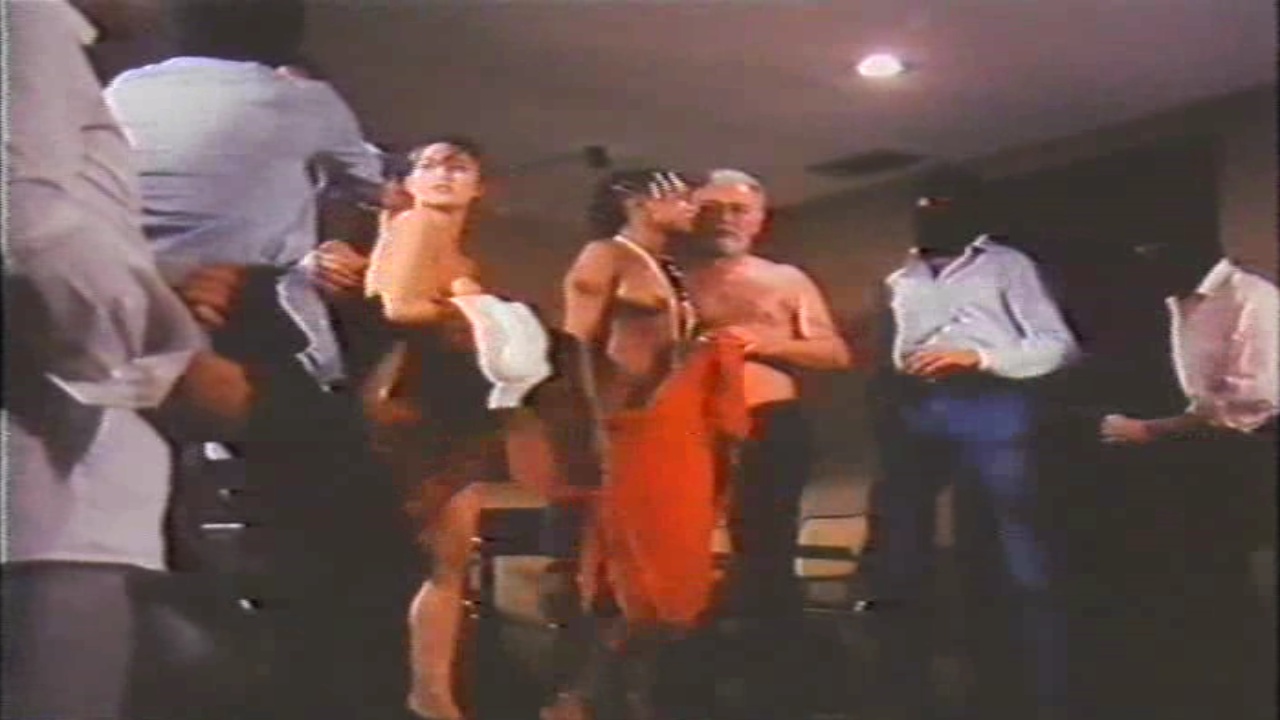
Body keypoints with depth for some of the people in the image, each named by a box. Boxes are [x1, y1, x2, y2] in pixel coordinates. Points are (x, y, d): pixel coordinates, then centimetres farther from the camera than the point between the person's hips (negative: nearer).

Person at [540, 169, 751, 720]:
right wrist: (597, 424, -19)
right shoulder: (604, 258, -2)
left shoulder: (668, 271, 22)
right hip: (632, 430, -8)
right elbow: (577, 347, -11)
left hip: (679, 432, 9)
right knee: (642, 572, -9)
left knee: (674, 571, 7)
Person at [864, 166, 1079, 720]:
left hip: (987, 408, -5)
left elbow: (1058, 346, 1)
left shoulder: (1006, 265, 9)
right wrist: (885, 410, 5)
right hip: (912, 413, 5)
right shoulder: (901, 280, 23)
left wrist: (977, 355, -13)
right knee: (898, 557, 5)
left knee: (1016, 558, -6)